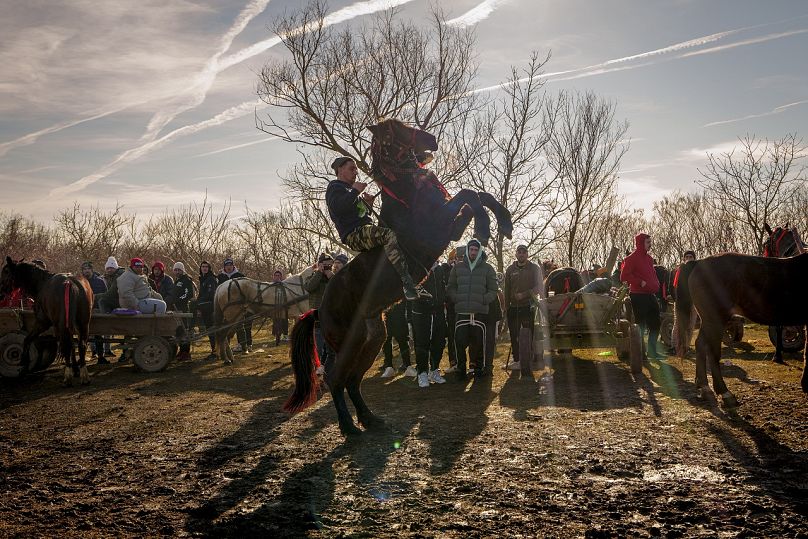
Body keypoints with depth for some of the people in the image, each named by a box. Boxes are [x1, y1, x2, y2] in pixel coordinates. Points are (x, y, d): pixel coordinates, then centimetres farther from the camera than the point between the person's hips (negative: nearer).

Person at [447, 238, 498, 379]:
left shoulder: (487, 268, 9)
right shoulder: (458, 267, 12)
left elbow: (493, 291, 9)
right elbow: (450, 288, 15)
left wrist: (483, 300, -6)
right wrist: (457, 299, -2)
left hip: (480, 312, -1)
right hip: (461, 311, 1)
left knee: (478, 341, 0)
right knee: (460, 341, -4)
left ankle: (479, 367, 16)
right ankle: (461, 368, 9)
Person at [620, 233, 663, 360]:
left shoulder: (648, 258, 17)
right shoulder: (632, 258, -9)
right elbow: (624, 276, -18)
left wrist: (656, 285, 11)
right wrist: (640, 282, -20)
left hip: (650, 296, 9)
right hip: (638, 296, -9)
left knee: (655, 325, 12)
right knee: (640, 325, -5)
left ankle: (652, 351, 21)